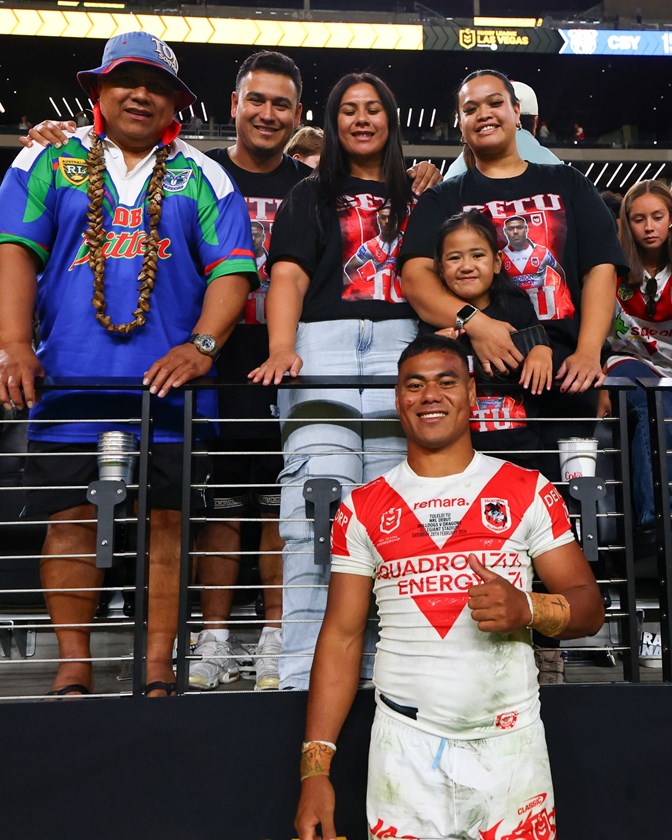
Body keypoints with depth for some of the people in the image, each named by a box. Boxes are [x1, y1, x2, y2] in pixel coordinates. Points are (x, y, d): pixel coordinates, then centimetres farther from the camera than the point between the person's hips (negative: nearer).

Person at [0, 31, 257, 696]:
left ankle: (158, 667, 13)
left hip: (168, 381, 0)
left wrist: (201, 345, -14)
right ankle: (73, 668, 17)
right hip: (67, 380, 1)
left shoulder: (202, 178, 11)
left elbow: (232, 268, 1)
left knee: (165, 519, 1)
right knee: (69, 518, 3)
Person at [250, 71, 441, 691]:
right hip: (324, 341, -2)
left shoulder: (415, 193, 27)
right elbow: (289, 275, 3)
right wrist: (281, 348, -14)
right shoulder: (312, 196, 20)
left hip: (401, 343, 2)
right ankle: (305, 675, -17)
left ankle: (377, 668, 1)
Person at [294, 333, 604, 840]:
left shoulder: (529, 492, 2)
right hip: (404, 746, 0)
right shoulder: (363, 508, 4)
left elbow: (589, 607, 2)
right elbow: (342, 636, 3)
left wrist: (527, 609, -19)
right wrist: (315, 766, -3)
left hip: (511, 742, 0)